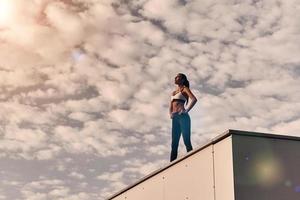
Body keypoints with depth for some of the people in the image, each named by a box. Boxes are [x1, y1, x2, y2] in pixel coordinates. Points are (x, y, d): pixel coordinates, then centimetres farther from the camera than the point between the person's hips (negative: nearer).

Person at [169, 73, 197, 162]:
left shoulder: (184, 89, 4)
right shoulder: (173, 92, 25)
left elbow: (194, 99, -13)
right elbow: (171, 106, 29)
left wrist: (186, 110, -14)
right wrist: (170, 114, 10)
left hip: (183, 117, -7)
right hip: (175, 118, 7)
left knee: (187, 141, -12)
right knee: (174, 143, 0)